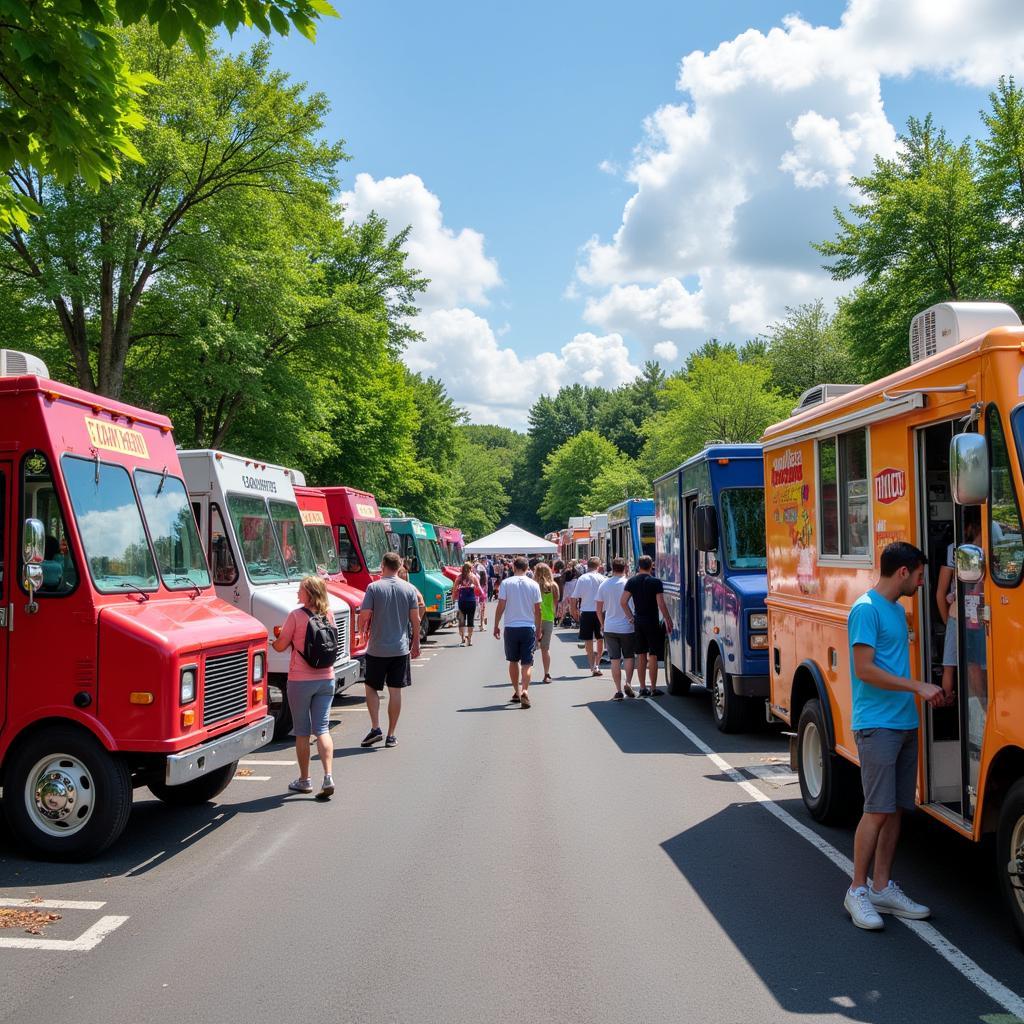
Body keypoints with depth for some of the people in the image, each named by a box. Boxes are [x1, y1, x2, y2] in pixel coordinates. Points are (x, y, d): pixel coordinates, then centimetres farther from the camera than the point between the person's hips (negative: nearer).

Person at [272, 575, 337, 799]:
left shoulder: (296, 615, -12)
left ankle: (304, 780, 17)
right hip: (326, 679, 4)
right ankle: (328, 777, -6)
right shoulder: (328, 615, 4)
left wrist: (276, 638, 17)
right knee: (322, 729, 7)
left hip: (300, 680, -4)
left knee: (302, 732, 9)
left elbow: (281, 646, -7)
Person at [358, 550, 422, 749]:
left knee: (371, 688, 13)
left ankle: (375, 728, 0)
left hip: (377, 649, -2)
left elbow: (364, 615, -11)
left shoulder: (374, 587, -8)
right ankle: (391, 735, 11)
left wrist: (362, 632, 10)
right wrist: (416, 642, 13)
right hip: (401, 648, 2)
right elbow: (415, 619, 1)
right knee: (395, 691, 7)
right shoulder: (409, 589, 0)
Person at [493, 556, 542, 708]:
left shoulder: (506, 583, -3)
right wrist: (538, 629, 13)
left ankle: (517, 692, 22)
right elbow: (537, 610, 3)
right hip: (529, 627, 0)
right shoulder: (534, 585, 0)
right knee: (527, 663, 1)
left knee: (513, 661, 15)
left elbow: (500, 606, -5)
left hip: (511, 627, 0)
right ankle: (525, 691, -17)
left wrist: (496, 626, 4)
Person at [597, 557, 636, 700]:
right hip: (626, 627, -2)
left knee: (615, 659, 4)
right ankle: (628, 683, -3)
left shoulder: (604, 585, 3)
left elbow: (599, 609, 8)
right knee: (628, 656, 13)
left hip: (610, 628, 2)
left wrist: (602, 624, 21)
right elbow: (632, 605, -8)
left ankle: (618, 690, 2)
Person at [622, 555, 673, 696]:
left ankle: (643, 688, 13)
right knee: (653, 656, 2)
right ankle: (653, 688, 3)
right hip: (652, 621, -4)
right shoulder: (655, 582, -9)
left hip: (638, 622, 4)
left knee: (641, 656, 10)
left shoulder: (631, 581, 2)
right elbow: (661, 604, -14)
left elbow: (623, 602, -3)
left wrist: (632, 617, 5)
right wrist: (668, 620, -5)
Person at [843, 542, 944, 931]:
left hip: (904, 723, 9)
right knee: (878, 810, -8)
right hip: (876, 724, -9)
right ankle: (857, 891, 3)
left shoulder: (898, 610, 17)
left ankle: (882, 887, 18)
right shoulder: (866, 609, -12)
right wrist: (919, 687, -17)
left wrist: (924, 693, 14)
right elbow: (865, 669, -18)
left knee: (896, 809, 10)